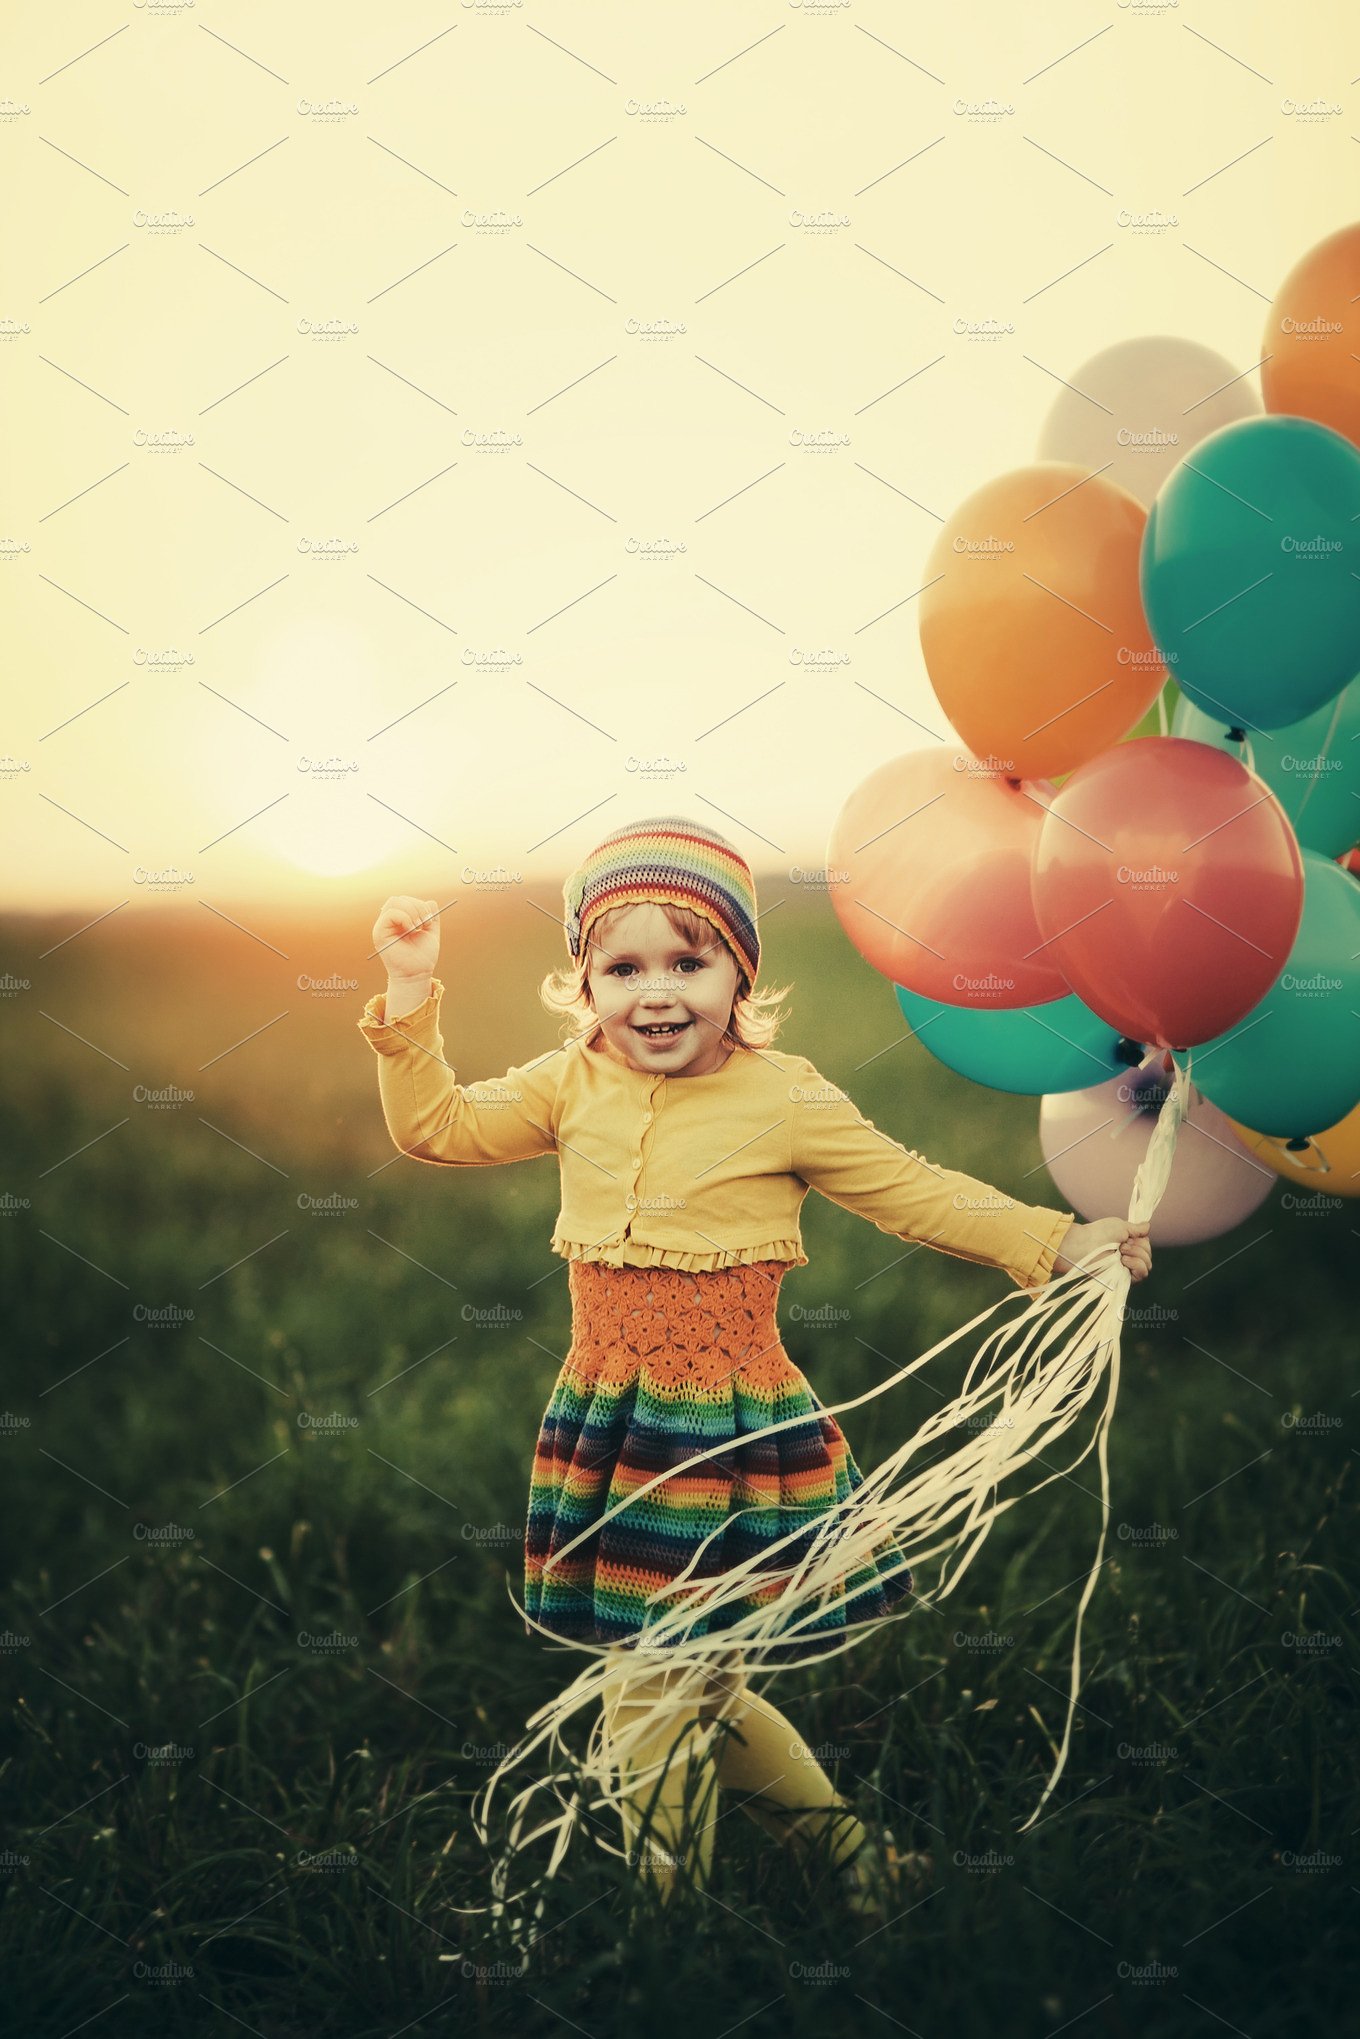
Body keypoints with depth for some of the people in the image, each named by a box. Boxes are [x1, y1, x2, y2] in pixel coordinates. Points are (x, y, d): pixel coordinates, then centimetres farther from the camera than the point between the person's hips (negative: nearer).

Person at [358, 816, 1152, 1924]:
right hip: (606, 1426, 5)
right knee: (697, 1686, 16)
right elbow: (434, 1125, 9)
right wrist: (412, 996, -1)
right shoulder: (572, 1085, 3)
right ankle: (845, 1838, 38)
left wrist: (1062, 1243, -10)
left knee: (652, 1703, -2)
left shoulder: (785, 1099, -9)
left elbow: (914, 1192, -3)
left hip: (731, 1432, -5)